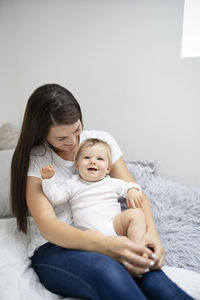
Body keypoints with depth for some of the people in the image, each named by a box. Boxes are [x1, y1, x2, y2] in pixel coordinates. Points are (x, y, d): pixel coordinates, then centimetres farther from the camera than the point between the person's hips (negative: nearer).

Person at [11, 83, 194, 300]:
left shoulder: (101, 140, 3)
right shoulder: (34, 159, -6)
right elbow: (47, 226, -17)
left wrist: (151, 231, -21)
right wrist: (102, 244, -35)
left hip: (107, 239, 2)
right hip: (55, 248, -1)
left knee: (153, 281, -31)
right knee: (105, 270, -37)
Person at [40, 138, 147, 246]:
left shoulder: (112, 182, 17)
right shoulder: (73, 184, 15)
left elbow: (128, 186, 20)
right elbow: (55, 197, 8)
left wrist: (133, 191, -3)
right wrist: (47, 178, -4)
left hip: (115, 226, 2)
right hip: (90, 231, -1)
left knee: (136, 213, -22)